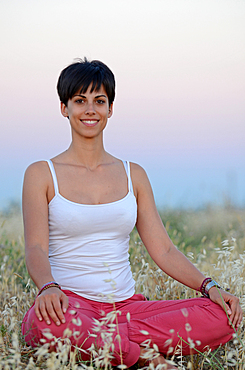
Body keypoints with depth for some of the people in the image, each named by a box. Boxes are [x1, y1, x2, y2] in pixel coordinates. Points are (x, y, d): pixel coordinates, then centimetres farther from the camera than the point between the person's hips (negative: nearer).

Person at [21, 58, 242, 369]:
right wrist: (48, 287, -31)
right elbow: (36, 249, -8)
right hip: (70, 303, -4)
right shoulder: (41, 174, 4)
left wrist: (209, 286, -7)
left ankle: (90, 341, -21)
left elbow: (163, 250, 10)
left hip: (126, 306, 4)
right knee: (48, 321, -41)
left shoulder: (133, 175, 15)